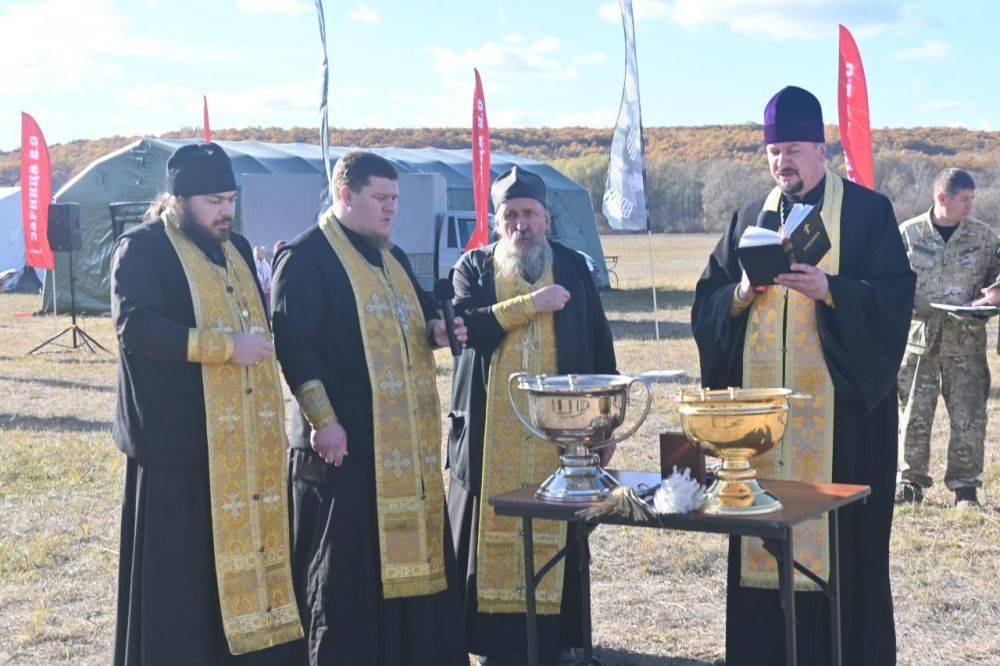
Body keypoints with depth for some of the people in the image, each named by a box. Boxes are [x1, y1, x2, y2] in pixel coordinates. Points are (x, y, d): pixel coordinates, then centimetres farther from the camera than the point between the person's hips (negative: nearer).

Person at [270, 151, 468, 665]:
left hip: (408, 443, 8)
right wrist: (323, 419, -20)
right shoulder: (306, 257, -8)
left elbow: (413, 322, 26)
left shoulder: (392, 260, 17)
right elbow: (292, 343, -15)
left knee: (410, 549, 12)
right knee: (346, 565, -3)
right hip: (345, 441, -8)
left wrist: (438, 330, 2)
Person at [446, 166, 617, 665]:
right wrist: (531, 304, -14)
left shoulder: (573, 268, 11)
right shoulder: (474, 268, 8)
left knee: (554, 539, 0)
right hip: (490, 434, -1)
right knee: (491, 535, 0)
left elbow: (600, 350, 11)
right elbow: (464, 325, -12)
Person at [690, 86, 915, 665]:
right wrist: (742, 294, -8)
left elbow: (896, 294, -7)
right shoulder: (750, 217, 14)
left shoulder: (867, 212, 1)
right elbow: (707, 300, 13)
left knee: (839, 530, -4)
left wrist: (828, 288, -20)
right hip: (761, 400, 4)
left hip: (839, 403, -4)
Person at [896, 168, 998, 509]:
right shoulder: (908, 233, 3)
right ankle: (911, 481, 15)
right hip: (919, 335, -1)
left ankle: (965, 487, 10)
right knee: (914, 414, 3)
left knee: (969, 418, -1)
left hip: (966, 340, 1)